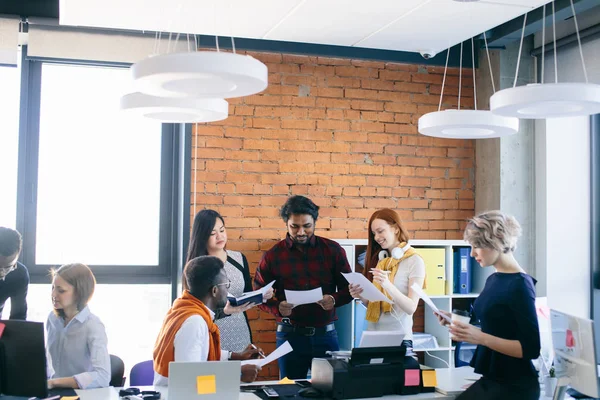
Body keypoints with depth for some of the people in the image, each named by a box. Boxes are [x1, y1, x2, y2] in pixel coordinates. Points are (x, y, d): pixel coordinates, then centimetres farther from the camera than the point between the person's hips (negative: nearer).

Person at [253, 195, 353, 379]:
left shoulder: (333, 250, 1)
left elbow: (348, 289, 5)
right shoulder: (273, 256, -1)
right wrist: (277, 307, -16)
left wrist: (334, 300, -16)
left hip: (326, 334, 1)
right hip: (290, 335, 0)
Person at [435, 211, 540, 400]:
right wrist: (458, 323, 4)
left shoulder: (520, 285, -15)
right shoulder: (493, 279, 8)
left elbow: (531, 348, -18)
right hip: (491, 379, 7)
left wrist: (480, 338, -25)